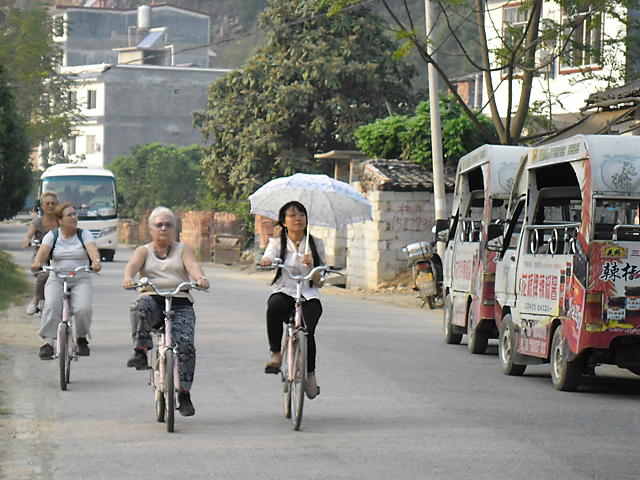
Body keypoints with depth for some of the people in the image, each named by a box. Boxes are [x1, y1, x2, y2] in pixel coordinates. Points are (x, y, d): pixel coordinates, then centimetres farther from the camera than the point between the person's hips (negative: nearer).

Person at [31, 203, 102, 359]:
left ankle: (82, 338, 3)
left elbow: (92, 248, -14)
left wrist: (96, 261, -38)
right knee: (51, 306, -30)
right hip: (56, 278, 0)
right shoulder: (52, 236, 6)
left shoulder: (84, 234, 6)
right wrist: (37, 263, -36)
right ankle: (48, 343, -29)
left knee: (83, 309, -26)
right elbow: (43, 250, -12)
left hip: (81, 279, 0)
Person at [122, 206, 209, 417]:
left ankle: (184, 394, -14)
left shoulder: (183, 250, 18)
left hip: (180, 304, 0)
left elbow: (192, 265, -4)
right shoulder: (144, 251, 18)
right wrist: (128, 278, -30)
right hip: (153, 300, 0)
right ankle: (140, 353, -36)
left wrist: (200, 278, -28)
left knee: (185, 345, -21)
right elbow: (133, 264, -4)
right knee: (139, 307, -37)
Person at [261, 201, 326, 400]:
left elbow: (320, 282, 7)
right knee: (274, 306, -38)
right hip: (284, 293, 0)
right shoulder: (277, 243, 10)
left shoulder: (316, 244, 12)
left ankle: (310, 374, -2)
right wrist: (265, 262, -38)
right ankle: (275, 354, -22)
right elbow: (268, 257, -14)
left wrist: (311, 267, -13)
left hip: (309, 297, 1)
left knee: (306, 331, -28)